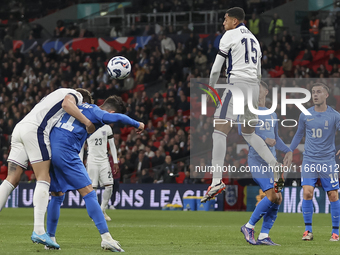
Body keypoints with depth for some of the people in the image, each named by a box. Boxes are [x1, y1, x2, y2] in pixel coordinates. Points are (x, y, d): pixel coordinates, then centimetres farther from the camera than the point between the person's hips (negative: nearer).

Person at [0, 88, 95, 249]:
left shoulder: (57, 95, 38)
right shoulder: (76, 95, 13)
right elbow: (67, 104, -11)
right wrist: (87, 122, -8)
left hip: (19, 128, 8)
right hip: (35, 129, -8)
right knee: (43, 179, -10)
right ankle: (39, 231, -21)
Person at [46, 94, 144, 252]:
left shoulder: (81, 107, 24)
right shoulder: (96, 112, -1)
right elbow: (117, 118, -19)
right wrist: (137, 125, -3)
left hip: (49, 150, 8)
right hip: (66, 152, -8)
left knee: (57, 196, 18)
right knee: (88, 194, -7)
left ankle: (50, 238, 16)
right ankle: (105, 237, -13)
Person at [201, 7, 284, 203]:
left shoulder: (230, 35, -1)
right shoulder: (253, 38, 22)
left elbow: (217, 66, -3)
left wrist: (211, 87, 12)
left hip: (237, 84, -8)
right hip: (254, 86, 8)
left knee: (220, 131, -12)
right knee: (249, 133, 22)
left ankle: (217, 181, -24)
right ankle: (277, 168, 10)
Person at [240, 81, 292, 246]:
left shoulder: (271, 114, 20)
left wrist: (288, 151, 14)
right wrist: (264, 140, -20)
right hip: (257, 160, -7)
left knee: (277, 198, 0)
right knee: (272, 195, -19)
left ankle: (264, 236, 6)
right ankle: (249, 227, -5)